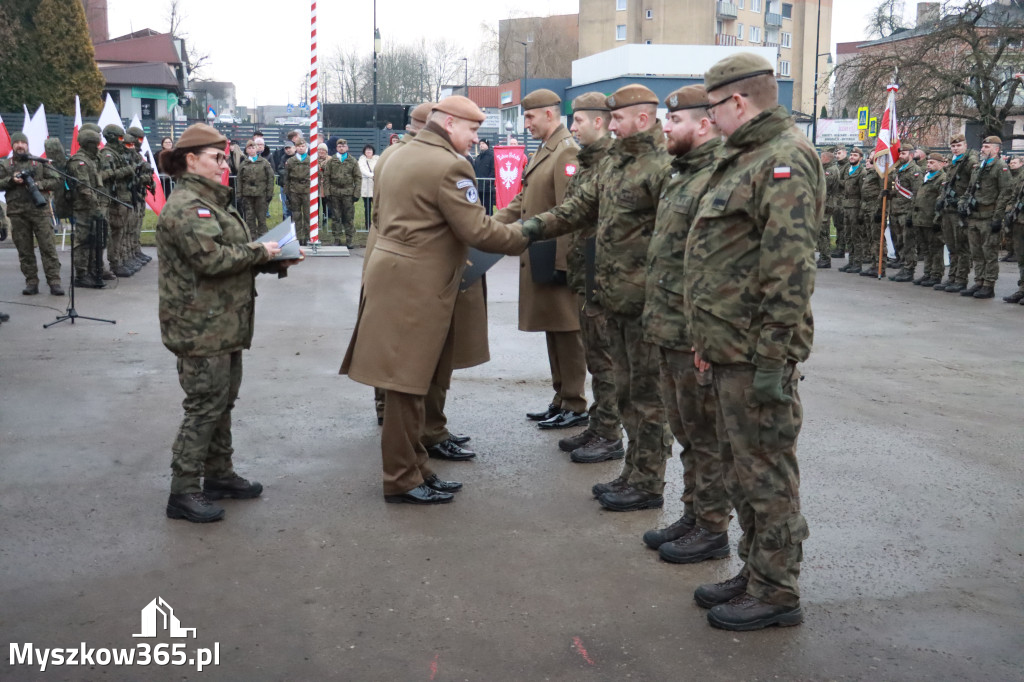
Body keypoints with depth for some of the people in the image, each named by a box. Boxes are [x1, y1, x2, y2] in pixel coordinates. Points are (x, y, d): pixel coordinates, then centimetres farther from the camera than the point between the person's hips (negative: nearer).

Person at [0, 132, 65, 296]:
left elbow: (57, 182, 6)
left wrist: (38, 184, -8)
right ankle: (31, 282, 9)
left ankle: (54, 282, -8)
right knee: (24, 250, 3)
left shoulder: (40, 163, 10)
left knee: (48, 247, -7)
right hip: (17, 213, 2)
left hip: (40, 210, -2)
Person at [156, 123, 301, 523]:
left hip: (223, 325, 10)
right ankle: (184, 493, 3)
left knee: (223, 401, 17)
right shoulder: (186, 205, -15)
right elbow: (211, 257, -26)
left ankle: (220, 475, 30)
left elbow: (234, 253, 22)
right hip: (201, 328, -10)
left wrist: (275, 261, 5)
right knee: (204, 407, -5)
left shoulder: (211, 201, 20)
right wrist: (260, 252, -14)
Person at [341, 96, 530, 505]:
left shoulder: (403, 155, 17)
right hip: (416, 286, -10)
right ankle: (402, 481, 6)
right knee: (407, 383, -3)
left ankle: (413, 468, 21)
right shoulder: (449, 165, -14)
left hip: (391, 269, 10)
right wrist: (525, 238, -4)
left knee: (410, 379, 13)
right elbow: (477, 230, -17)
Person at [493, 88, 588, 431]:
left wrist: (560, 263, -21)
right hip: (538, 260, 9)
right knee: (553, 330, 14)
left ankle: (575, 407, 8)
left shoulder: (567, 152, -15)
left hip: (554, 260, -9)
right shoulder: (544, 151, 16)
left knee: (566, 332, -1)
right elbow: (522, 201, 19)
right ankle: (561, 400, 24)